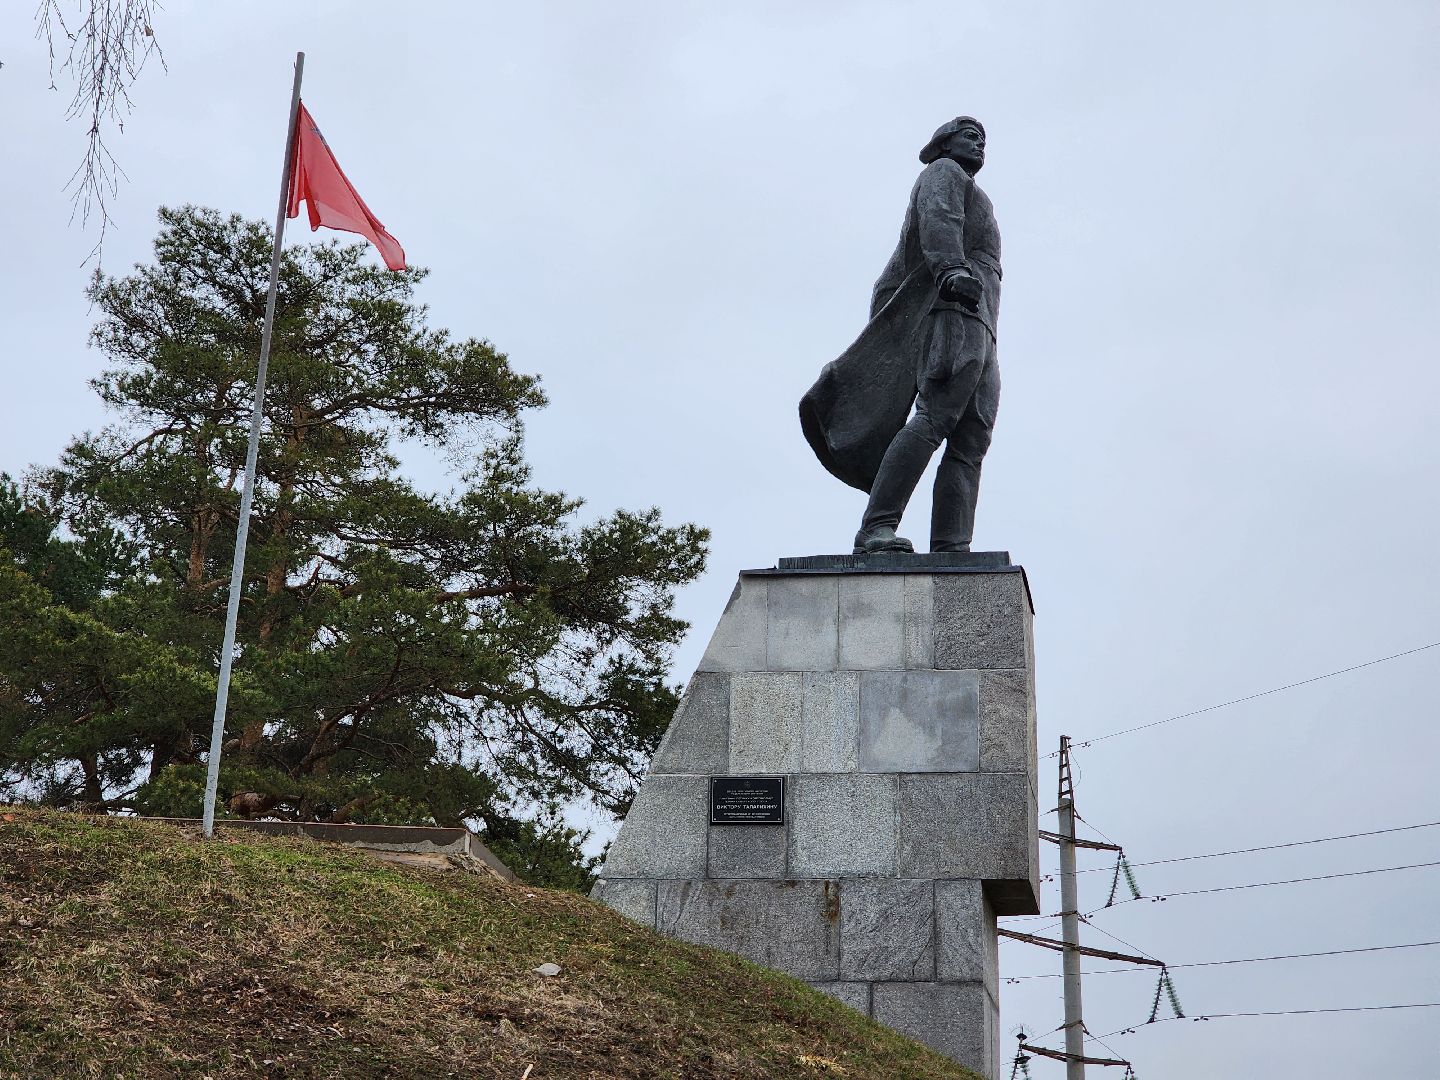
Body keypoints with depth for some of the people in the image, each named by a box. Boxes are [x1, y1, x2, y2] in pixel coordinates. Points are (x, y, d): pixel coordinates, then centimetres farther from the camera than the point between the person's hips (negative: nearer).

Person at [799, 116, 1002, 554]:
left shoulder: (971, 201, 39)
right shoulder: (943, 173, 14)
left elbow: (897, 272, 31)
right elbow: (938, 219, -10)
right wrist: (952, 268, -29)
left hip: (978, 333, 9)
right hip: (955, 312, -9)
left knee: (970, 444, -8)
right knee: (935, 419, -25)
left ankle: (951, 550, -21)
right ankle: (877, 529, -35)